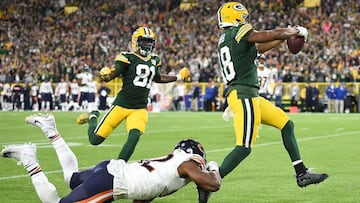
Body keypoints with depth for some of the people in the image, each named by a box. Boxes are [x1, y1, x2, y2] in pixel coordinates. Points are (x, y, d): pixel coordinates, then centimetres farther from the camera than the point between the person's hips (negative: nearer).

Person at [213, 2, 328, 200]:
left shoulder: (225, 39, 17)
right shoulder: (240, 33, -10)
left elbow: (260, 48, 28)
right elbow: (274, 34, -6)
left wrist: (286, 35, 28)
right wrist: (298, 31, 13)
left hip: (250, 96, 10)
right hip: (243, 95, -10)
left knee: (286, 124, 17)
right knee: (244, 147, -11)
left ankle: (302, 174, 18)